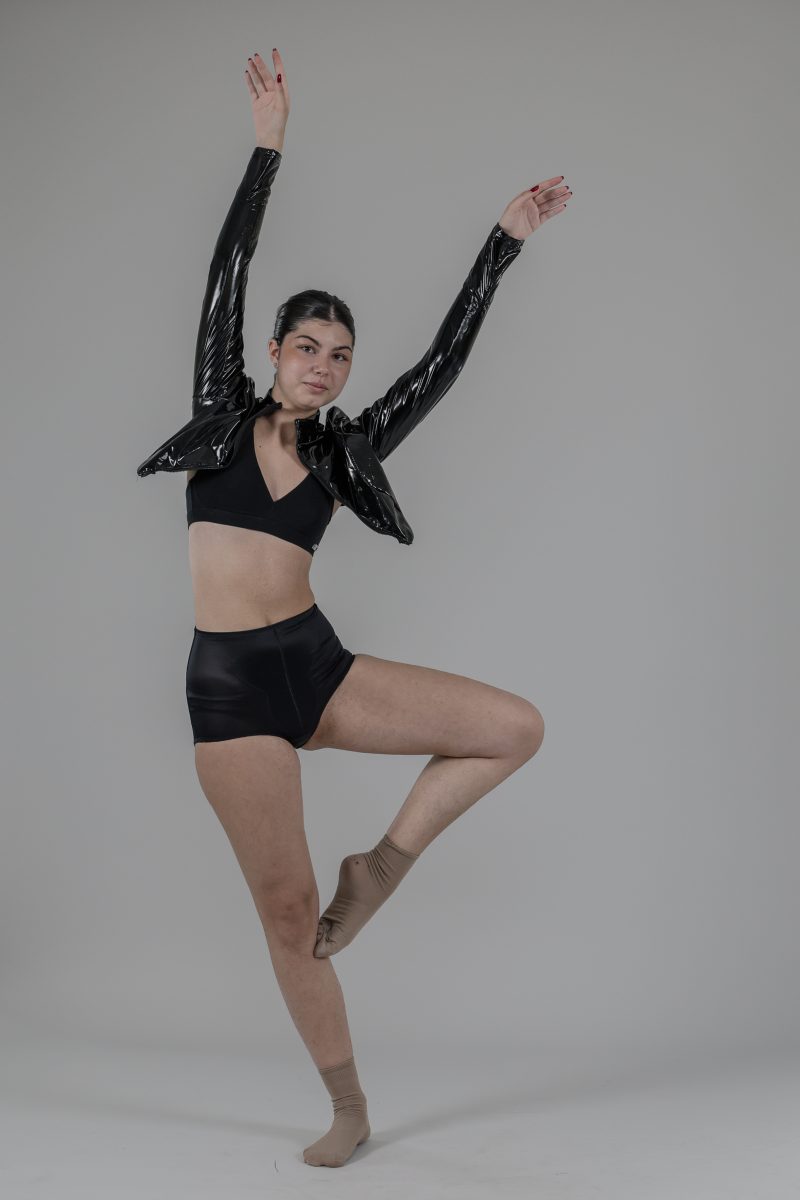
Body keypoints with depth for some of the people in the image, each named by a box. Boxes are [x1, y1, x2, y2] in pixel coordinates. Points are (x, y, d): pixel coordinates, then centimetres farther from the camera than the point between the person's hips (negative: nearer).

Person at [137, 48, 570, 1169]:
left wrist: (507, 240, 10)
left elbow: (443, 361, 8)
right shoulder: (225, 413, 6)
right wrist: (268, 145, 5)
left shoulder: (346, 450, 9)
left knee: (517, 726, -13)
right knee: (287, 905, 1)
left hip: (319, 664, 2)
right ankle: (350, 1109, 17)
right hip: (228, 683, -2)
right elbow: (227, 274, 4)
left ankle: (384, 861, 5)